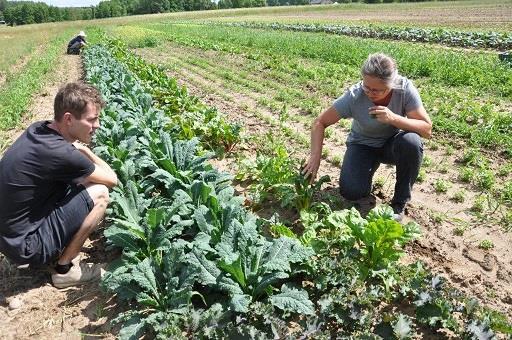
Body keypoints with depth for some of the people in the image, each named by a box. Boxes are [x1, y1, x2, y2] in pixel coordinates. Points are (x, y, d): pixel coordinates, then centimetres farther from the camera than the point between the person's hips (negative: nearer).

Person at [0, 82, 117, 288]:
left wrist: (79, 149, 0)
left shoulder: (38, 130, -2)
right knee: (99, 193, -14)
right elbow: (112, 179, -12)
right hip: (24, 246, -8)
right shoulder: (61, 154, -28)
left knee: (76, 180, 11)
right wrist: (83, 149, 0)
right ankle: (65, 269, 1)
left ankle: (53, 254, 15)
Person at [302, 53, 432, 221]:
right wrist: (315, 156, -31)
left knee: (411, 142, -34)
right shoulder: (354, 96, -26)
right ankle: (371, 165, 14)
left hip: (392, 144, 1)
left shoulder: (405, 88, -25)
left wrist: (393, 118, -39)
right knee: (351, 192, -23)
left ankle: (399, 203, -11)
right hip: (363, 145, 0)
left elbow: (427, 129, -23)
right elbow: (320, 123, -19)